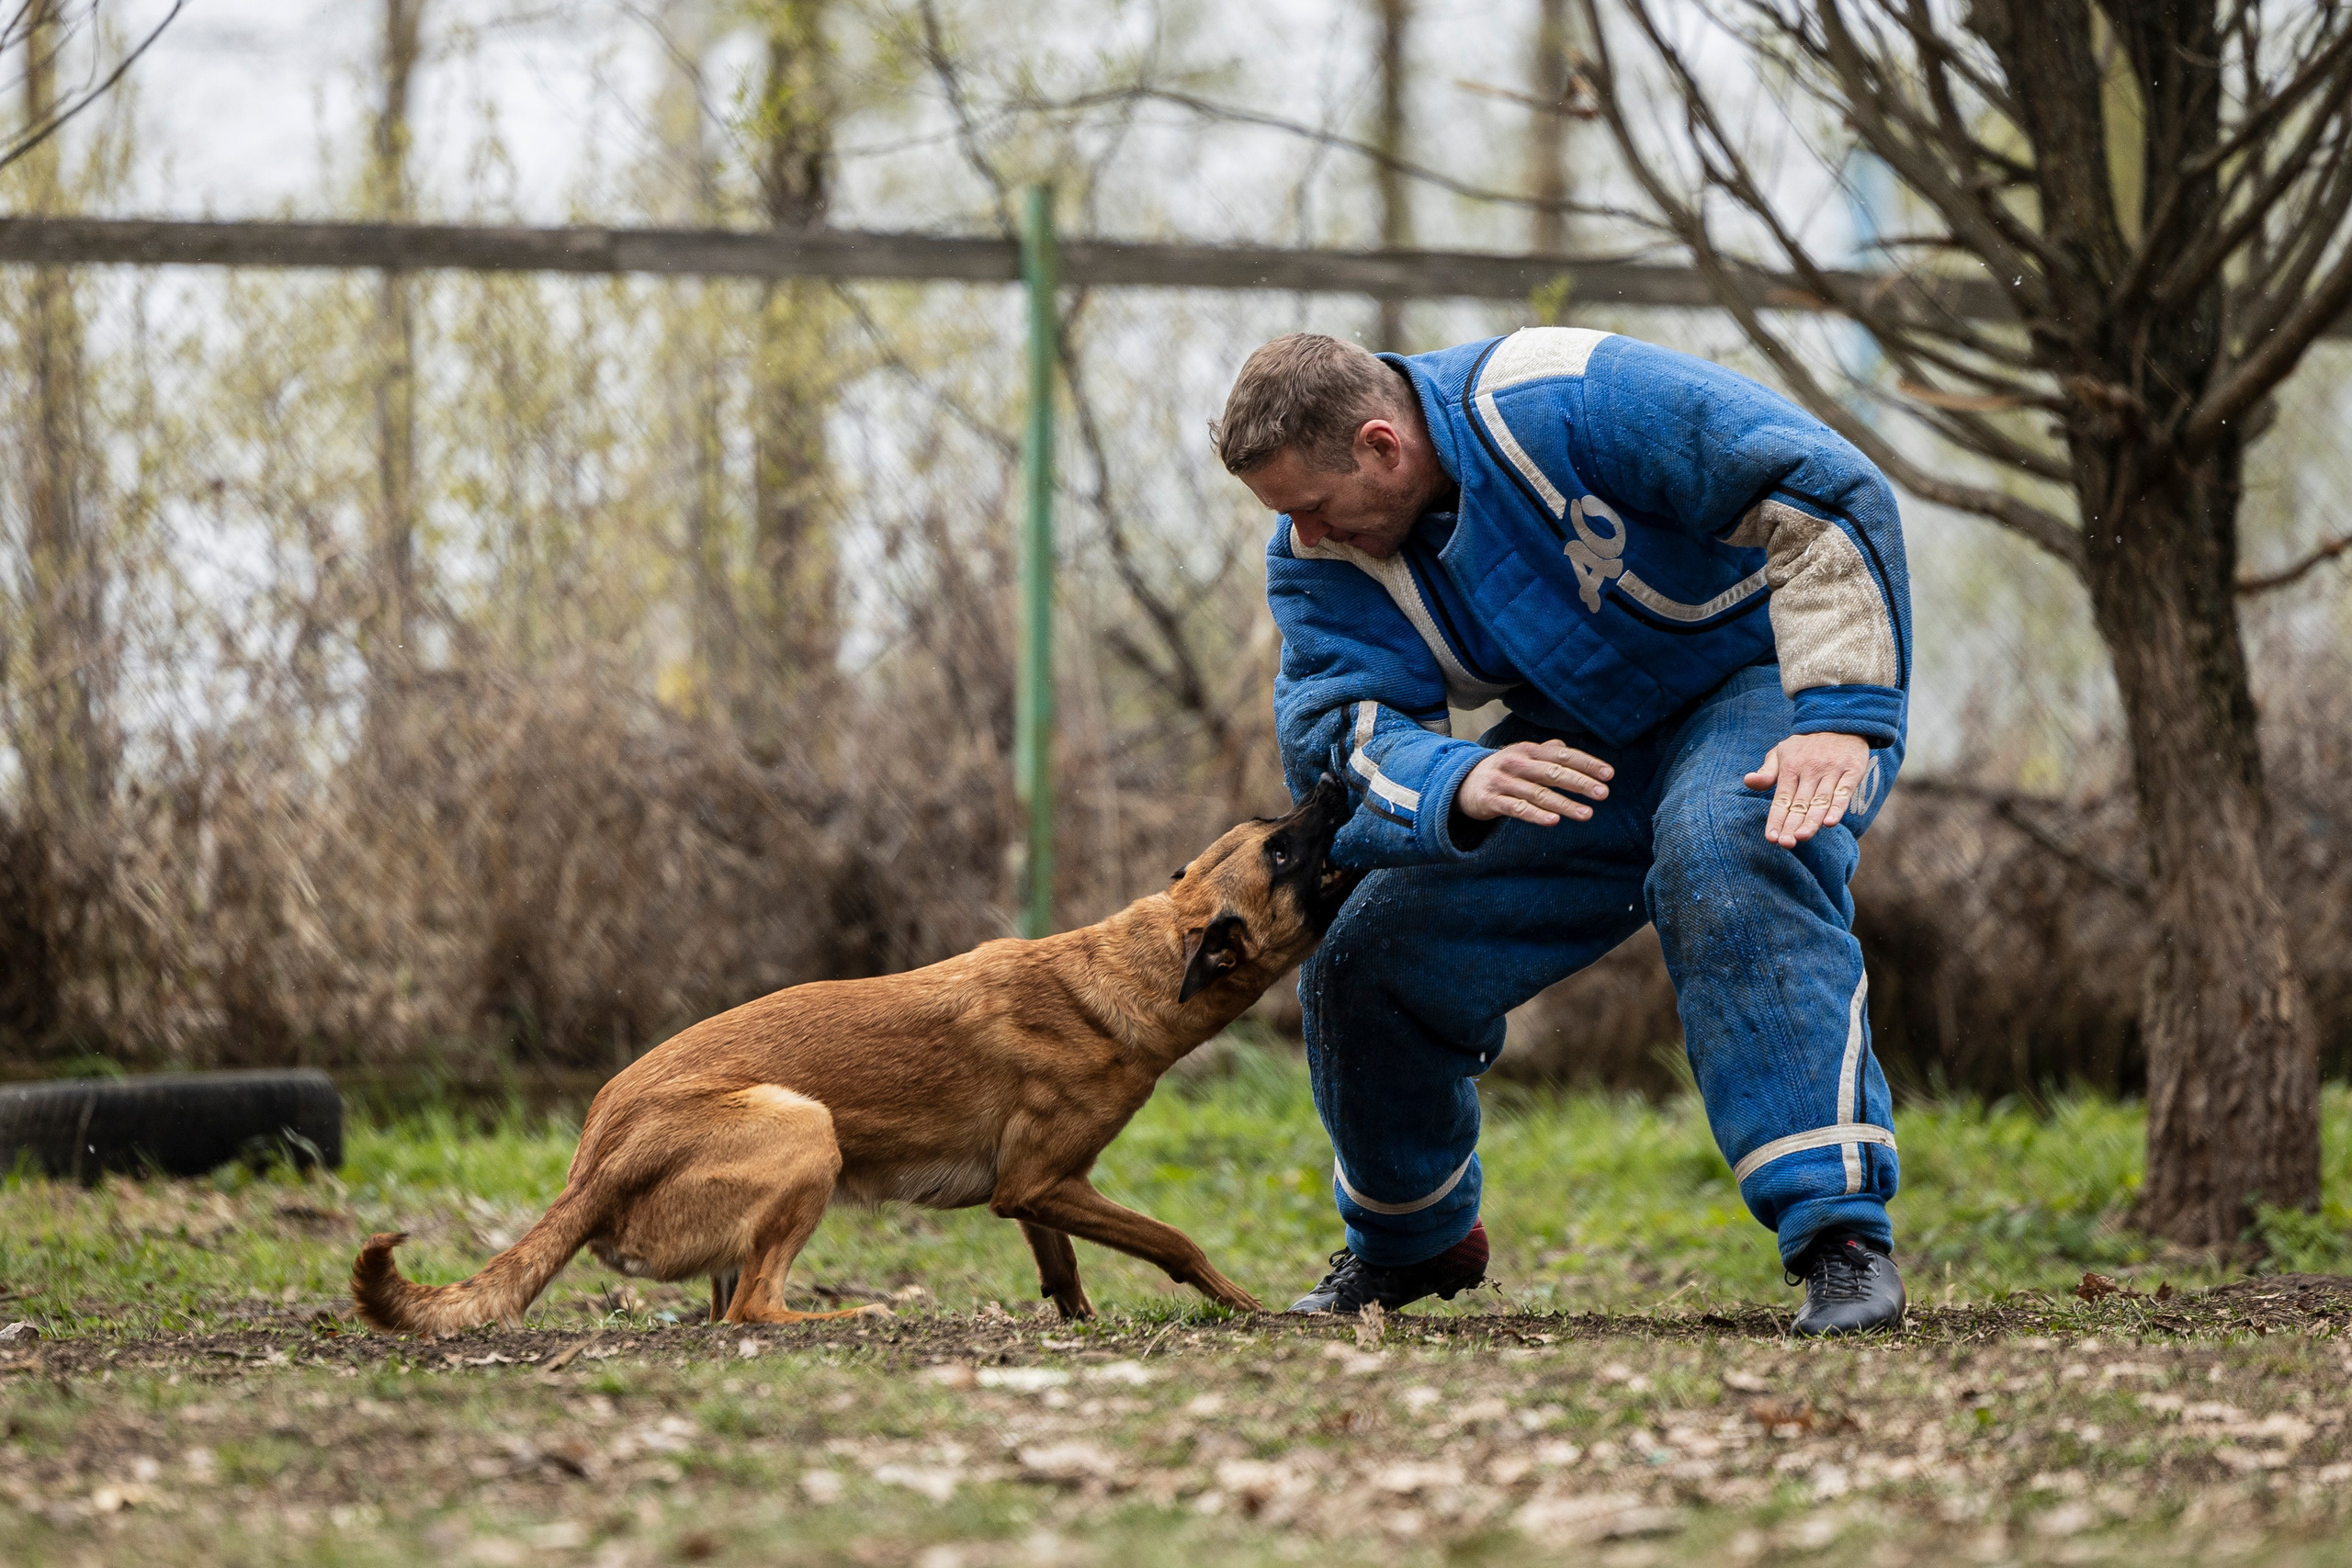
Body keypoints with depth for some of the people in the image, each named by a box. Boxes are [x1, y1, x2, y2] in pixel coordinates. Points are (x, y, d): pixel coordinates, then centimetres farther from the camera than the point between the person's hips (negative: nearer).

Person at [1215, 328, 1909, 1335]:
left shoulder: (1563, 403, -31)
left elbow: (1828, 493, -33)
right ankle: (1412, 1243, 26)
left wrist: (1841, 719, -39)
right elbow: (1341, 724, -24)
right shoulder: (1322, 552, -12)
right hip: (1577, 750, 6)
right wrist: (1460, 786, -47)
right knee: (1361, 962, -3)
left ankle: (1841, 1233, -40)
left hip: (1763, 685, -6)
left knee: (1726, 852, -40)